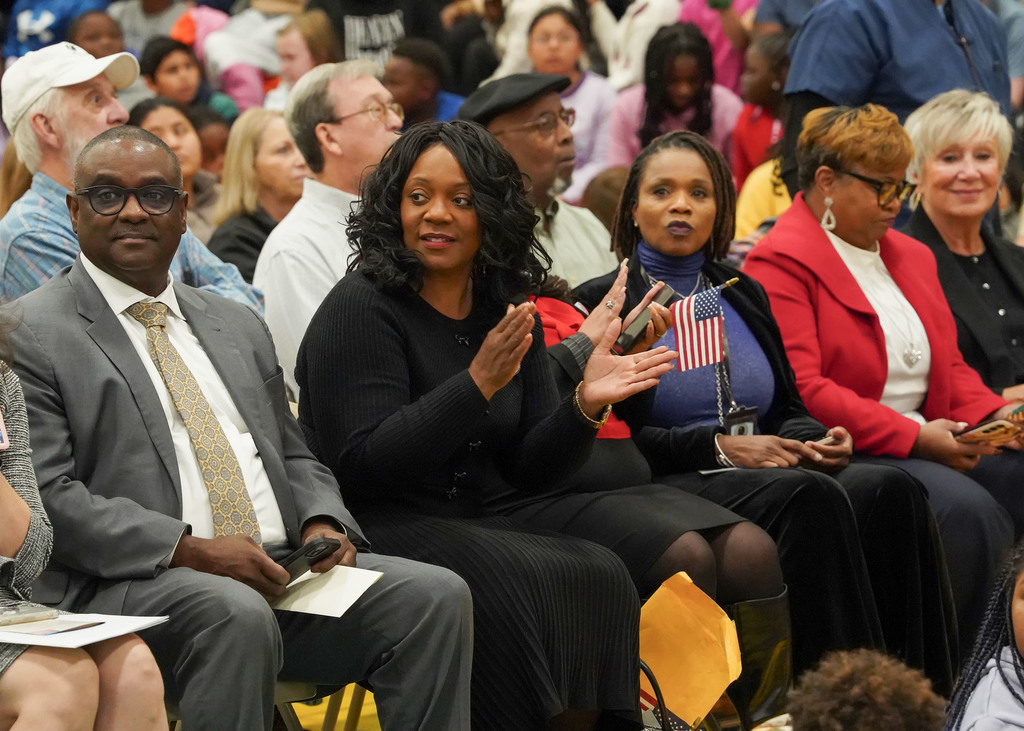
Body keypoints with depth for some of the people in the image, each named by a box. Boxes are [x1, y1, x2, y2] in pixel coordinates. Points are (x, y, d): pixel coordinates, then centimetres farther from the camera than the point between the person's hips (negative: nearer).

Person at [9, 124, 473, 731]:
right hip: (127, 586, -6)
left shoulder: (239, 326, 24)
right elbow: (47, 497, -10)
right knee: (237, 615, -38)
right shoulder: (29, 335, 1)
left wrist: (322, 523, 3)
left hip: (283, 568, 6)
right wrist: (187, 549, -19)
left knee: (436, 596, -16)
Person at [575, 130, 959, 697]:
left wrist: (814, 440, -1)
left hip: (771, 473, 6)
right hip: (669, 488, -5)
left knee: (891, 491, -25)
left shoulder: (743, 294, 23)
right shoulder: (603, 303, 4)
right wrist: (718, 447, -14)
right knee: (808, 496, -35)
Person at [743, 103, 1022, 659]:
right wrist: (912, 436, -19)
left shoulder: (910, 255, 23)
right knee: (967, 508, -31)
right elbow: (800, 389, -15)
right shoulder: (779, 263, -5)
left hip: (930, 444, 8)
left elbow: (949, 365, 25)